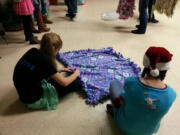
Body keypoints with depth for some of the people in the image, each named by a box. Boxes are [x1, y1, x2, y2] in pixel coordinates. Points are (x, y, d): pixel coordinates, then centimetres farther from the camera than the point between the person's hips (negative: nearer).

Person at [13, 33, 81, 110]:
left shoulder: (33, 52, -3)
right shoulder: (45, 61, -25)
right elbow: (64, 82, -15)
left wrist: (61, 70, 16)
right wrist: (76, 73, 3)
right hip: (34, 101, -8)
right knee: (75, 81, -4)